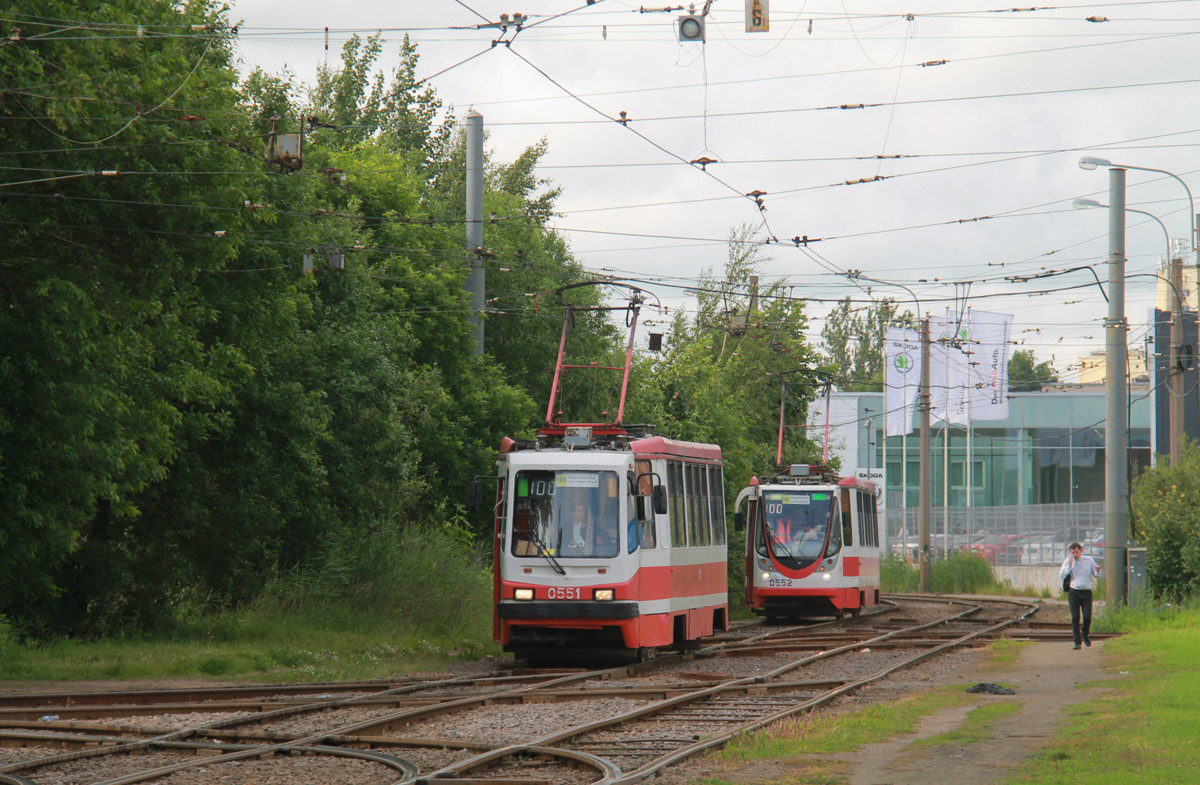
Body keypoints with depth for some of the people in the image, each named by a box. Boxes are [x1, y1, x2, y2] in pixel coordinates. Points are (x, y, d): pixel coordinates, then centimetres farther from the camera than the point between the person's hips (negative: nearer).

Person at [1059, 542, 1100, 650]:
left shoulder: (1089, 560, 8)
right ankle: (1077, 642, -3)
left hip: (1087, 593, 0)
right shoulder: (1067, 561, 6)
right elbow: (1061, 576, -2)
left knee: (1087, 617, -7)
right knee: (1075, 617, -7)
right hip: (1074, 592, 0)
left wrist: (1097, 570, -14)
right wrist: (1069, 566, -12)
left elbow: (1096, 575, 9)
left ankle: (1085, 635, 22)